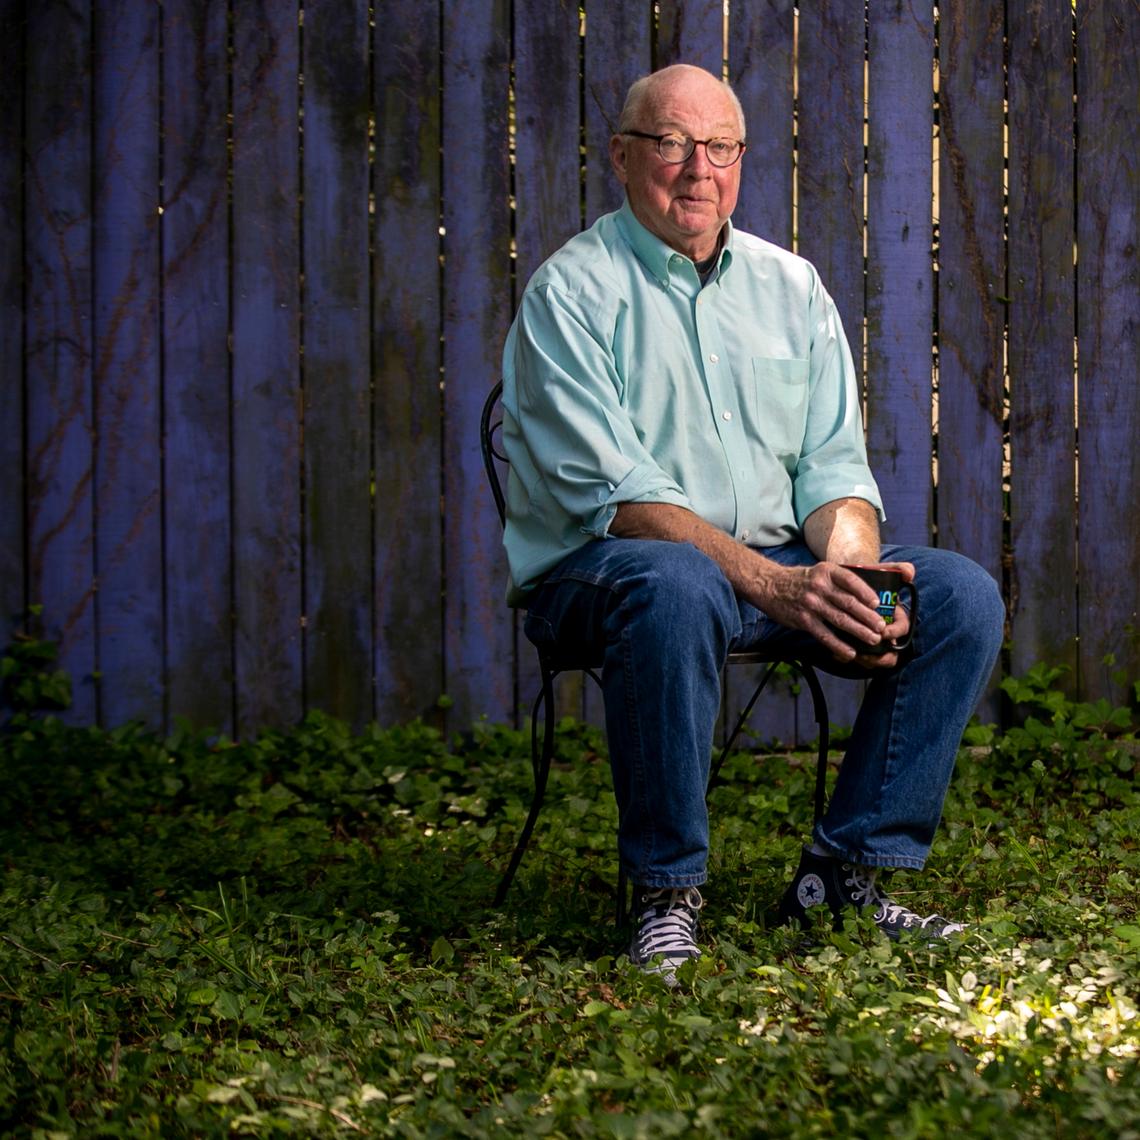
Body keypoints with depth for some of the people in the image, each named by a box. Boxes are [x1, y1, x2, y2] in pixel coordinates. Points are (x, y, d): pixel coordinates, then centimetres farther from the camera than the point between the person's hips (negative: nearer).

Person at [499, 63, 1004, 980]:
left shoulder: (790, 286, 11)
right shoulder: (572, 293, -6)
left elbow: (834, 465, 8)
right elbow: (614, 493, -16)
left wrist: (848, 571, -16)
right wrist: (772, 584, -27)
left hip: (784, 565, 6)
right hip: (598, 565, -6)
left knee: (962, 594, -13)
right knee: (677, 588, -40)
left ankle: (846, 870, -7)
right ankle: (667, 894, -25)